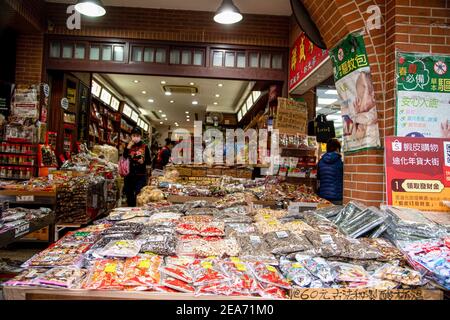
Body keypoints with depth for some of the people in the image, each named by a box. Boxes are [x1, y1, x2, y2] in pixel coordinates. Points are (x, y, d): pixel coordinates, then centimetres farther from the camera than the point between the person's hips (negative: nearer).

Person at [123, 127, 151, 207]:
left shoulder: (145, 147, 1)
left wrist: (143, 161, -17)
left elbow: (149, 162, 3)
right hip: (129, 175, 3)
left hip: (141, 175, -3)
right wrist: (128, 148, -11)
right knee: (129, 196, 9)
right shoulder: (128, 146, 7)